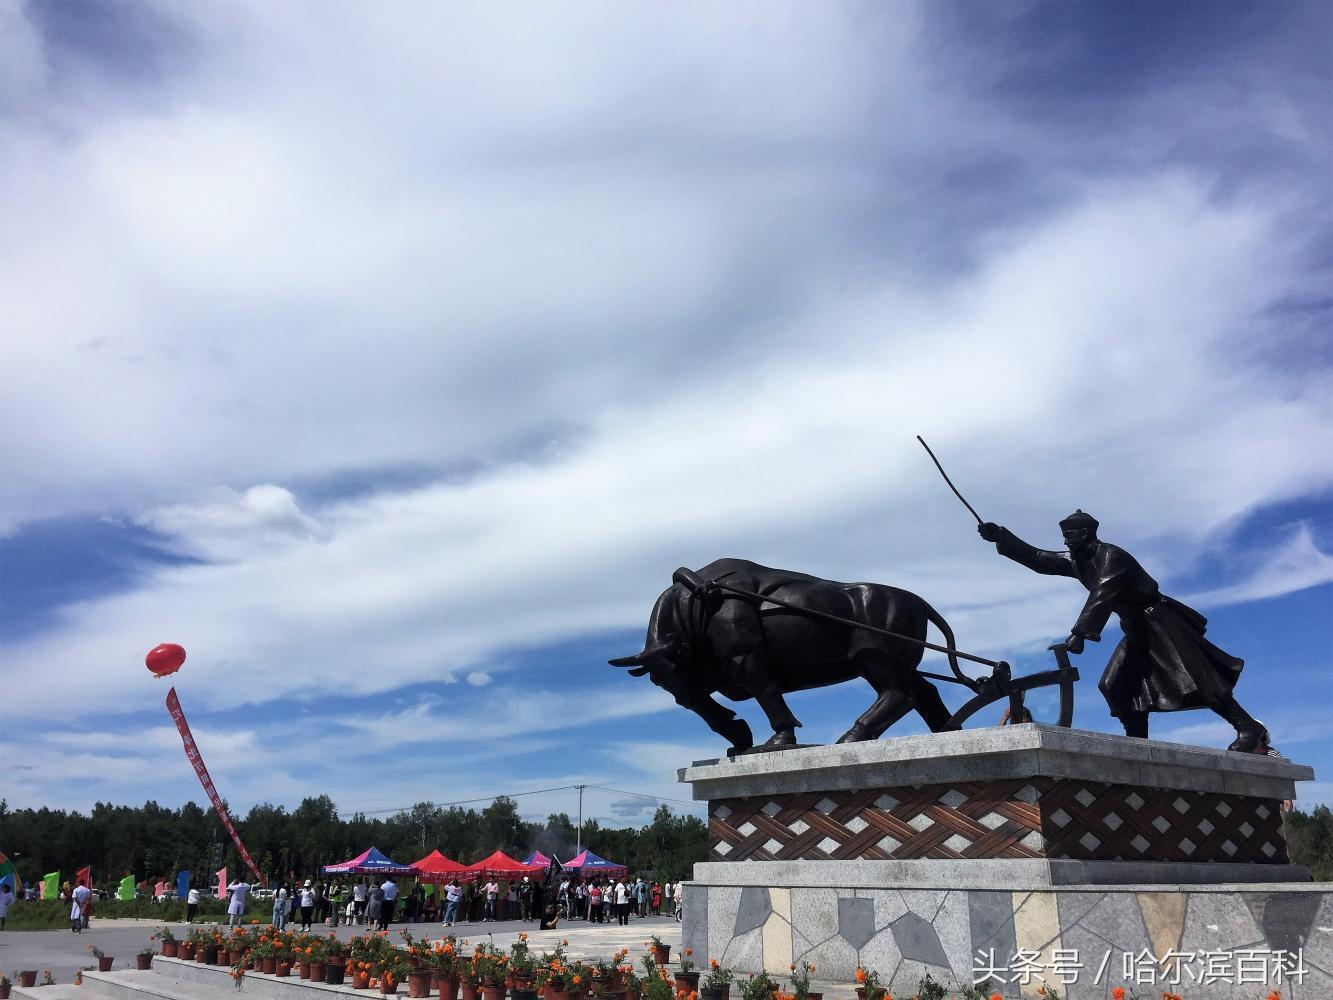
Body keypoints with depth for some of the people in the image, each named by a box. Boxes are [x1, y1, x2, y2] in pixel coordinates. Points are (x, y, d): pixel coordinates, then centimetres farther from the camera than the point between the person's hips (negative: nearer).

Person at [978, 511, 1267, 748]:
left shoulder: (1110, 555, -19)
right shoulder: (1075, 561, 7)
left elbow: (1101, 595, -33)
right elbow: (1036, 558, 5)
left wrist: (1080, 633, -43)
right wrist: (999, 536, -5)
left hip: (1160, 621, -9)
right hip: (1136, 630, 9)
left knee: (1190, 677, -16)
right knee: (1116, 685, -1)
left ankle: (1249, 728, -12)